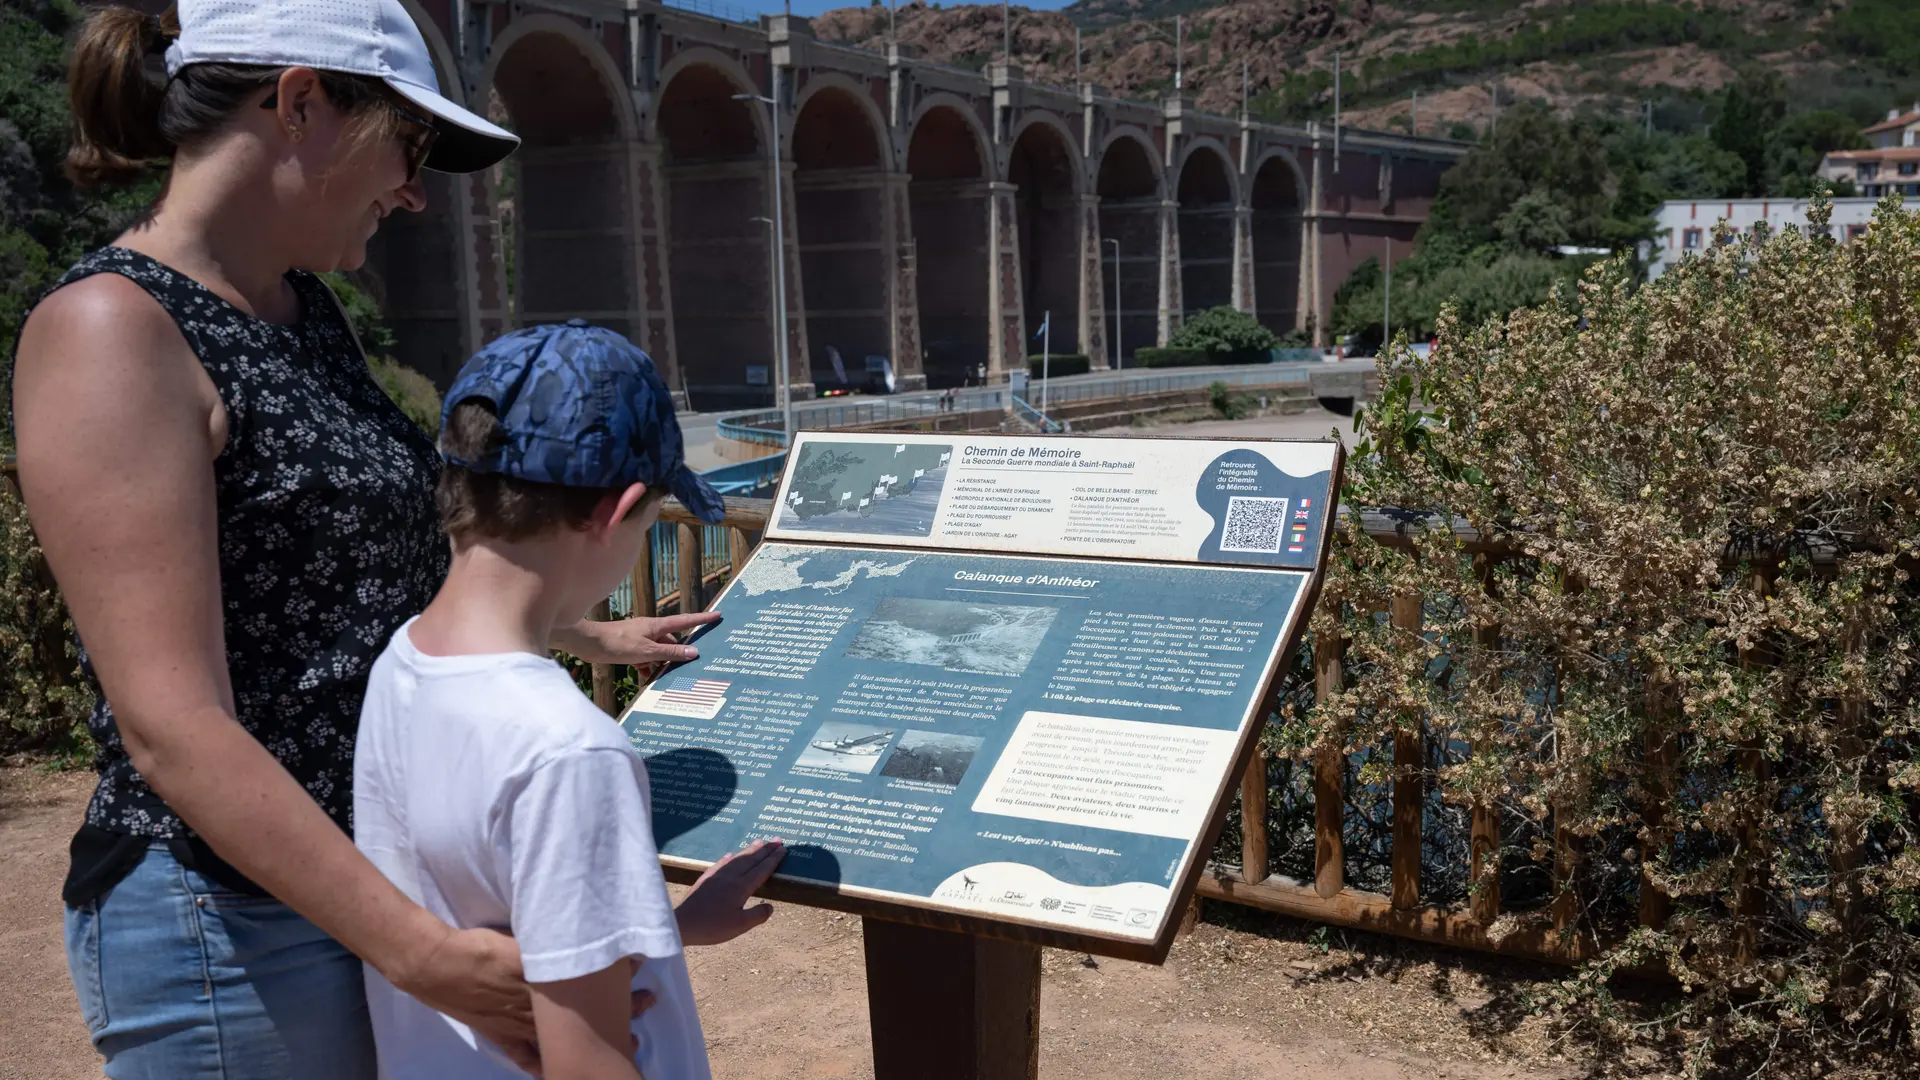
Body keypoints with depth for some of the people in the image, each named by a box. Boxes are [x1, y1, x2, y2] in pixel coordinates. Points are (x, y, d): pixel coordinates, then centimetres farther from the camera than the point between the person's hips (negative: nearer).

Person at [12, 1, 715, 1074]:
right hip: (236, 915, -8)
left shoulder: (305, 309, 8)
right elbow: (172, 728, -25)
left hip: (381, 870, 8)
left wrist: (587, 634, 28)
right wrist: (422, 951, -27)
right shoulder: (114, 329, -19)